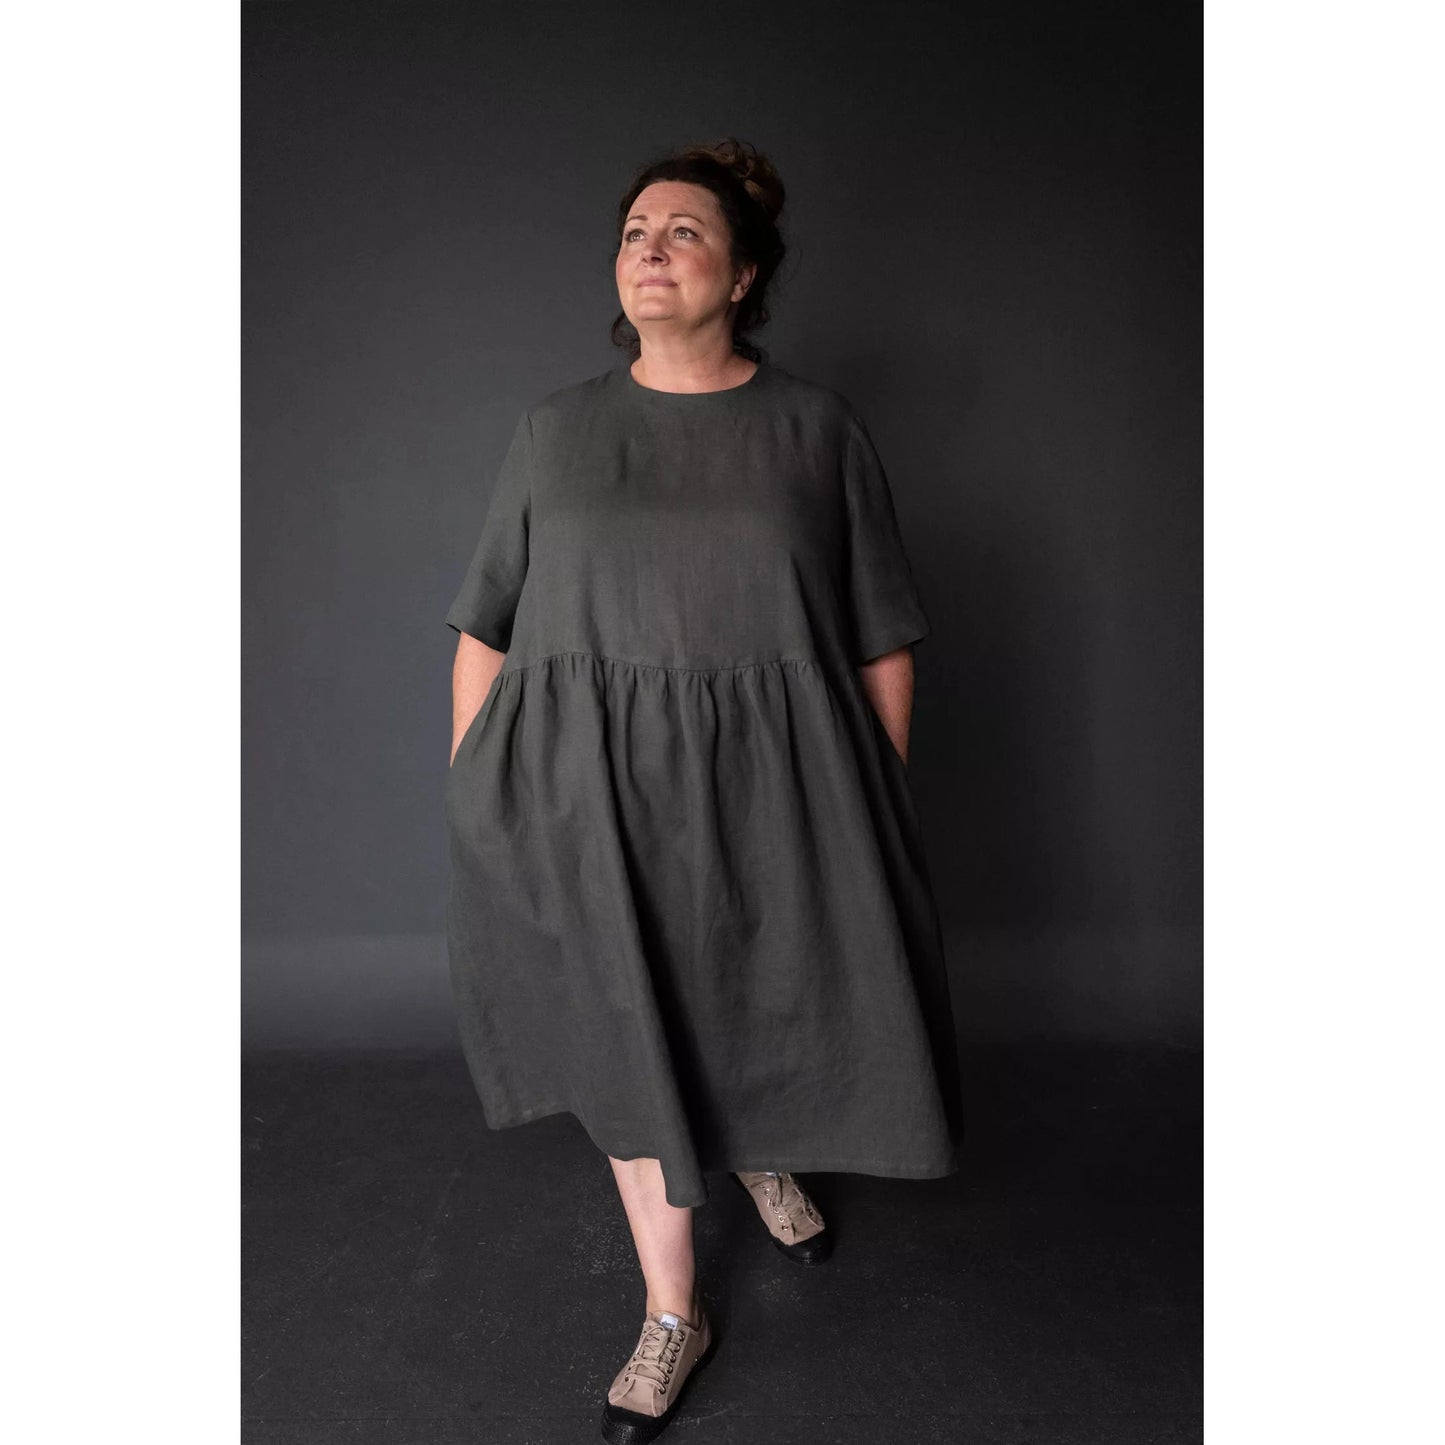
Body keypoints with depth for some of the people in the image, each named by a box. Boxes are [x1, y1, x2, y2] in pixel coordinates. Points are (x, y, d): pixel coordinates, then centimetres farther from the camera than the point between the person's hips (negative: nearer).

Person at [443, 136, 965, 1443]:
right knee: (634, 1043, 11)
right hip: (597, 794, 1)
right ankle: (674, 1316, 34)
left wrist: (882, 818, 1)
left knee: (779, 1012, 16)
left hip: (773, 795, 0)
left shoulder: (821, 430, 0)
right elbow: (485, 632, 6)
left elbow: (884, 645, 2)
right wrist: (468, 799, 4)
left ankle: (766, 1155, 54)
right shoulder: (554, 432, 4)